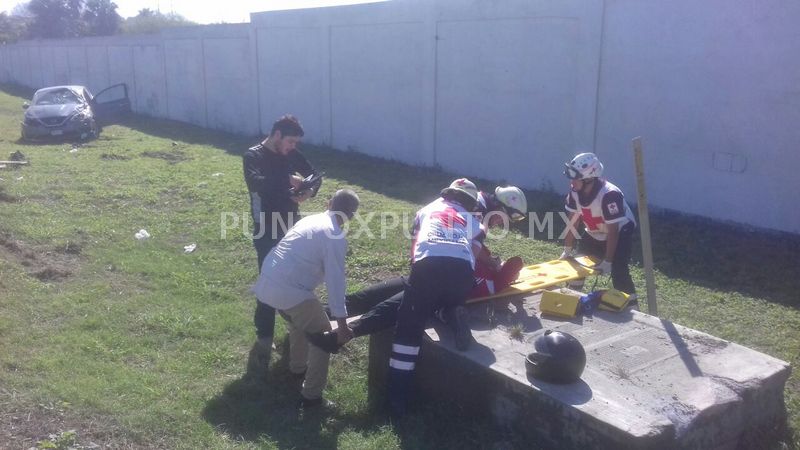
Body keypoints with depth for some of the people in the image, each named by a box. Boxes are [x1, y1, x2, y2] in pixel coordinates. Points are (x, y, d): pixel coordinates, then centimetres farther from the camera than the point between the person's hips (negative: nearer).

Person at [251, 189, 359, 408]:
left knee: (299, 322, 32)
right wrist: (342, 323, -9)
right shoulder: (336, 237, -10)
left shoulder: (310, 220, 15)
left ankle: (297, 368, 48)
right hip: (289, 290, -8)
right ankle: (311, 395, 7)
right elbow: (335, 280, -13)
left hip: (267, 283, 8)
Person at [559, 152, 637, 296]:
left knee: (618, 272, -19)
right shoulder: (575, 192, -16)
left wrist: (607, 261, -29)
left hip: (620, 232, -6)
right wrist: (568, 250, -4)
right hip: (595, 233, 7)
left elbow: (613, 231, -31)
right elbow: (573, 221, -6)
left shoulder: (609, 195, -36)